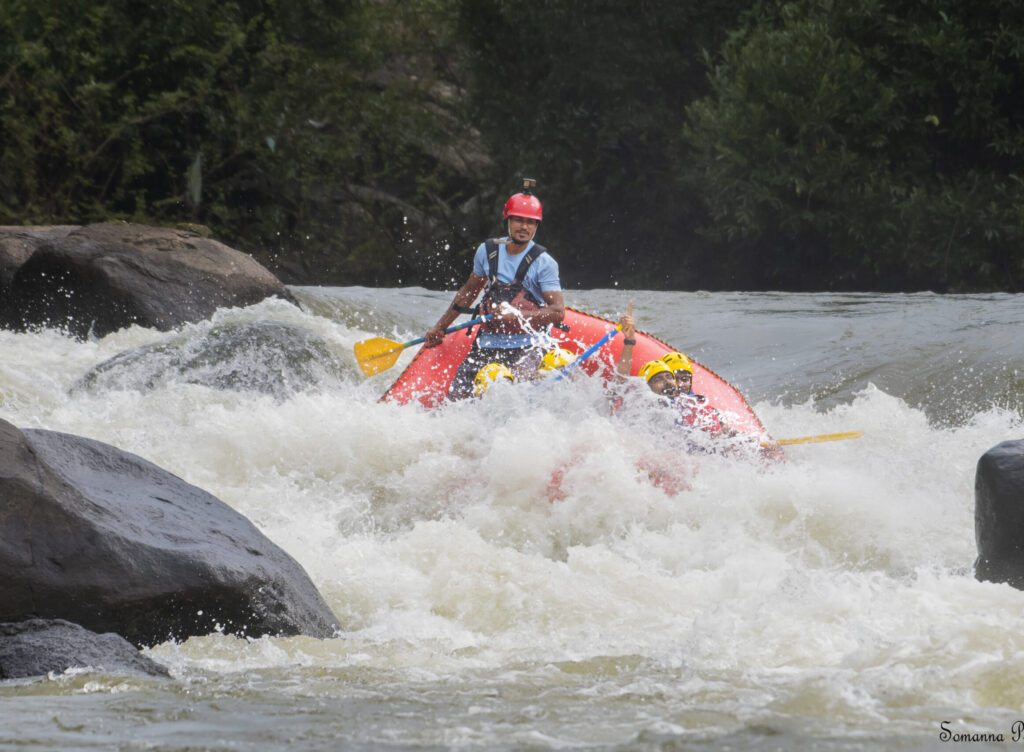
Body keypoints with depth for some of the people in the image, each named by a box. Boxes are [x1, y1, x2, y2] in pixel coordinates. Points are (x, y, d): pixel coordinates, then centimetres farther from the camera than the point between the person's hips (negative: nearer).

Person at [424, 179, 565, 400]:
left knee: (523, 376, -34)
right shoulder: (488, 251, 6)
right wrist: (440, 327, 26)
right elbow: (469, 291, 22)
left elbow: (558, 312, -13)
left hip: (526, 346, -4)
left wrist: (517, 315, -25)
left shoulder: (543, 262, -7)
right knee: (456, 398, -7)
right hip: (487, 342, 4)